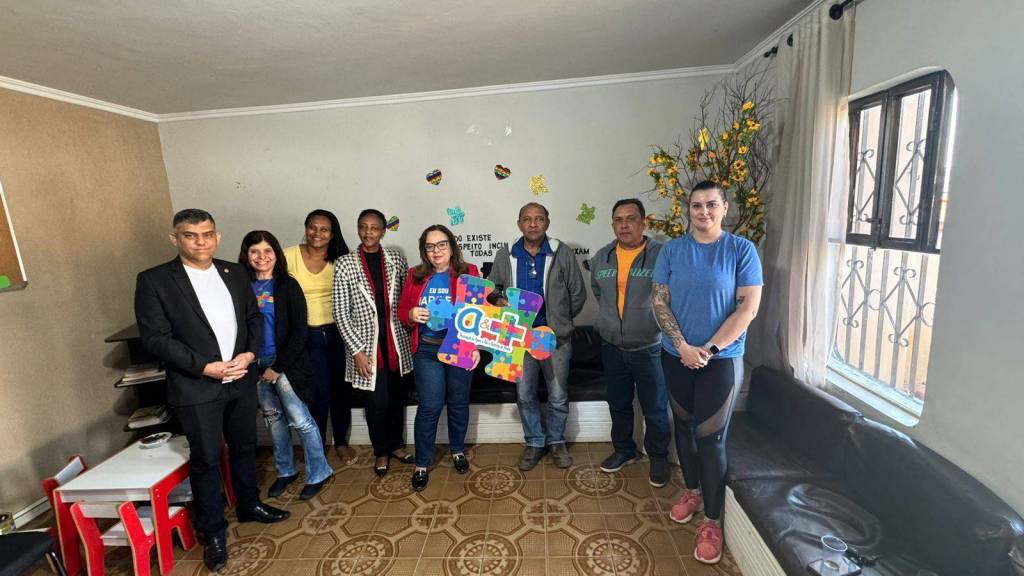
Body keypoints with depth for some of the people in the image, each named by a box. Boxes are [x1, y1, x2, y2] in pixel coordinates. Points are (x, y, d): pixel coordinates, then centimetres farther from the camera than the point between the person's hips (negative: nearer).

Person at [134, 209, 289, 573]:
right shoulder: (154, 281, -8)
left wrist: (250, 353, -7)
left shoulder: (235, 273, 4)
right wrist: (206, 367, -18)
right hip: (196, 388, -4)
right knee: (206, 459, 8)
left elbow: (254, 317, 9)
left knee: (244, 446, 18)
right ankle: (213, 532, 27)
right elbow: (155, 337, -12)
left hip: (241, 380, 4)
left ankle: (249, 505, 40)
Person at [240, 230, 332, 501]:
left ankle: (318, 474, 16)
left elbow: (299, 331, -10)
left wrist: (278, 366, -10)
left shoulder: (288, 285, -8)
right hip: (256, 364, 4)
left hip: (285, 363, -4)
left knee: (300, 420, -2)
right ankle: (285, 471, 34)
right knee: (273, 417, 16)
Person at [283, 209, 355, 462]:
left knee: (341, 390, 12)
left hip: (338, 332, 2)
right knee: (320, 394, 1)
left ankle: (341, 441, 34)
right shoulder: (290, 256, -5)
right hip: (308, 335, -2)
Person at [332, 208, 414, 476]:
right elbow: (340, 313, -7)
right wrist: (357, 350, -11)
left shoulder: (396, 258, 1)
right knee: (377, 401, 5)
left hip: (396, 341, 3)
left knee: (397, 396, 15)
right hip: (367, 343, -2)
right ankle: (381, 451, 30)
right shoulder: (345, 264, -7)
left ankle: (396, 444, 38)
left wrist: (410, 331, 1)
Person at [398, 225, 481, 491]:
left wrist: (476, 347, -14)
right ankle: (422, 464, 23)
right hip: (427, 350, 1)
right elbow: (402, 311, 9)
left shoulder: (468, 272, -2)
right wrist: (411, 314, -14)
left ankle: (458, 450, 38)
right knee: (429, 407, 4)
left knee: (459, 402, 14)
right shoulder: (416, 275, 4)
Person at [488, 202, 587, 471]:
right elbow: (491, 290, 12)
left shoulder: (562, 253, -6)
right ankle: (534, 443, 33)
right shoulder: (505, 256, 0)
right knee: (525, 396, 12)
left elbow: (578, 294, 1)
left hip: (556, 337, -1)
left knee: (558, 396, 11)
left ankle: (556, 442, 35)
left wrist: (561, 321, 5)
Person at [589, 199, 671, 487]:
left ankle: (658, 457, 36)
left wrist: (662, 324, -4)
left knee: (655, 409, 13)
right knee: (618, 404, 20)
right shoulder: (601, 257, 2)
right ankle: (623, 449, 42)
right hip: (612, 347, 5)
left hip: (650, 348, -4)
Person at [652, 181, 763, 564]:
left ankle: (712, 521, 16)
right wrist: (683, 346, -12)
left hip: (722, 358, -3)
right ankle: (692, 490, 38)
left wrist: (709, 349, -15)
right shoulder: (672, 250, 0)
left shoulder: (741, 250, -6)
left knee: (710, 437, 0)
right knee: (684, 426, 16)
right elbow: (660, 301, -2)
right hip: (676, 356, 3)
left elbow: (748, 307, -10)